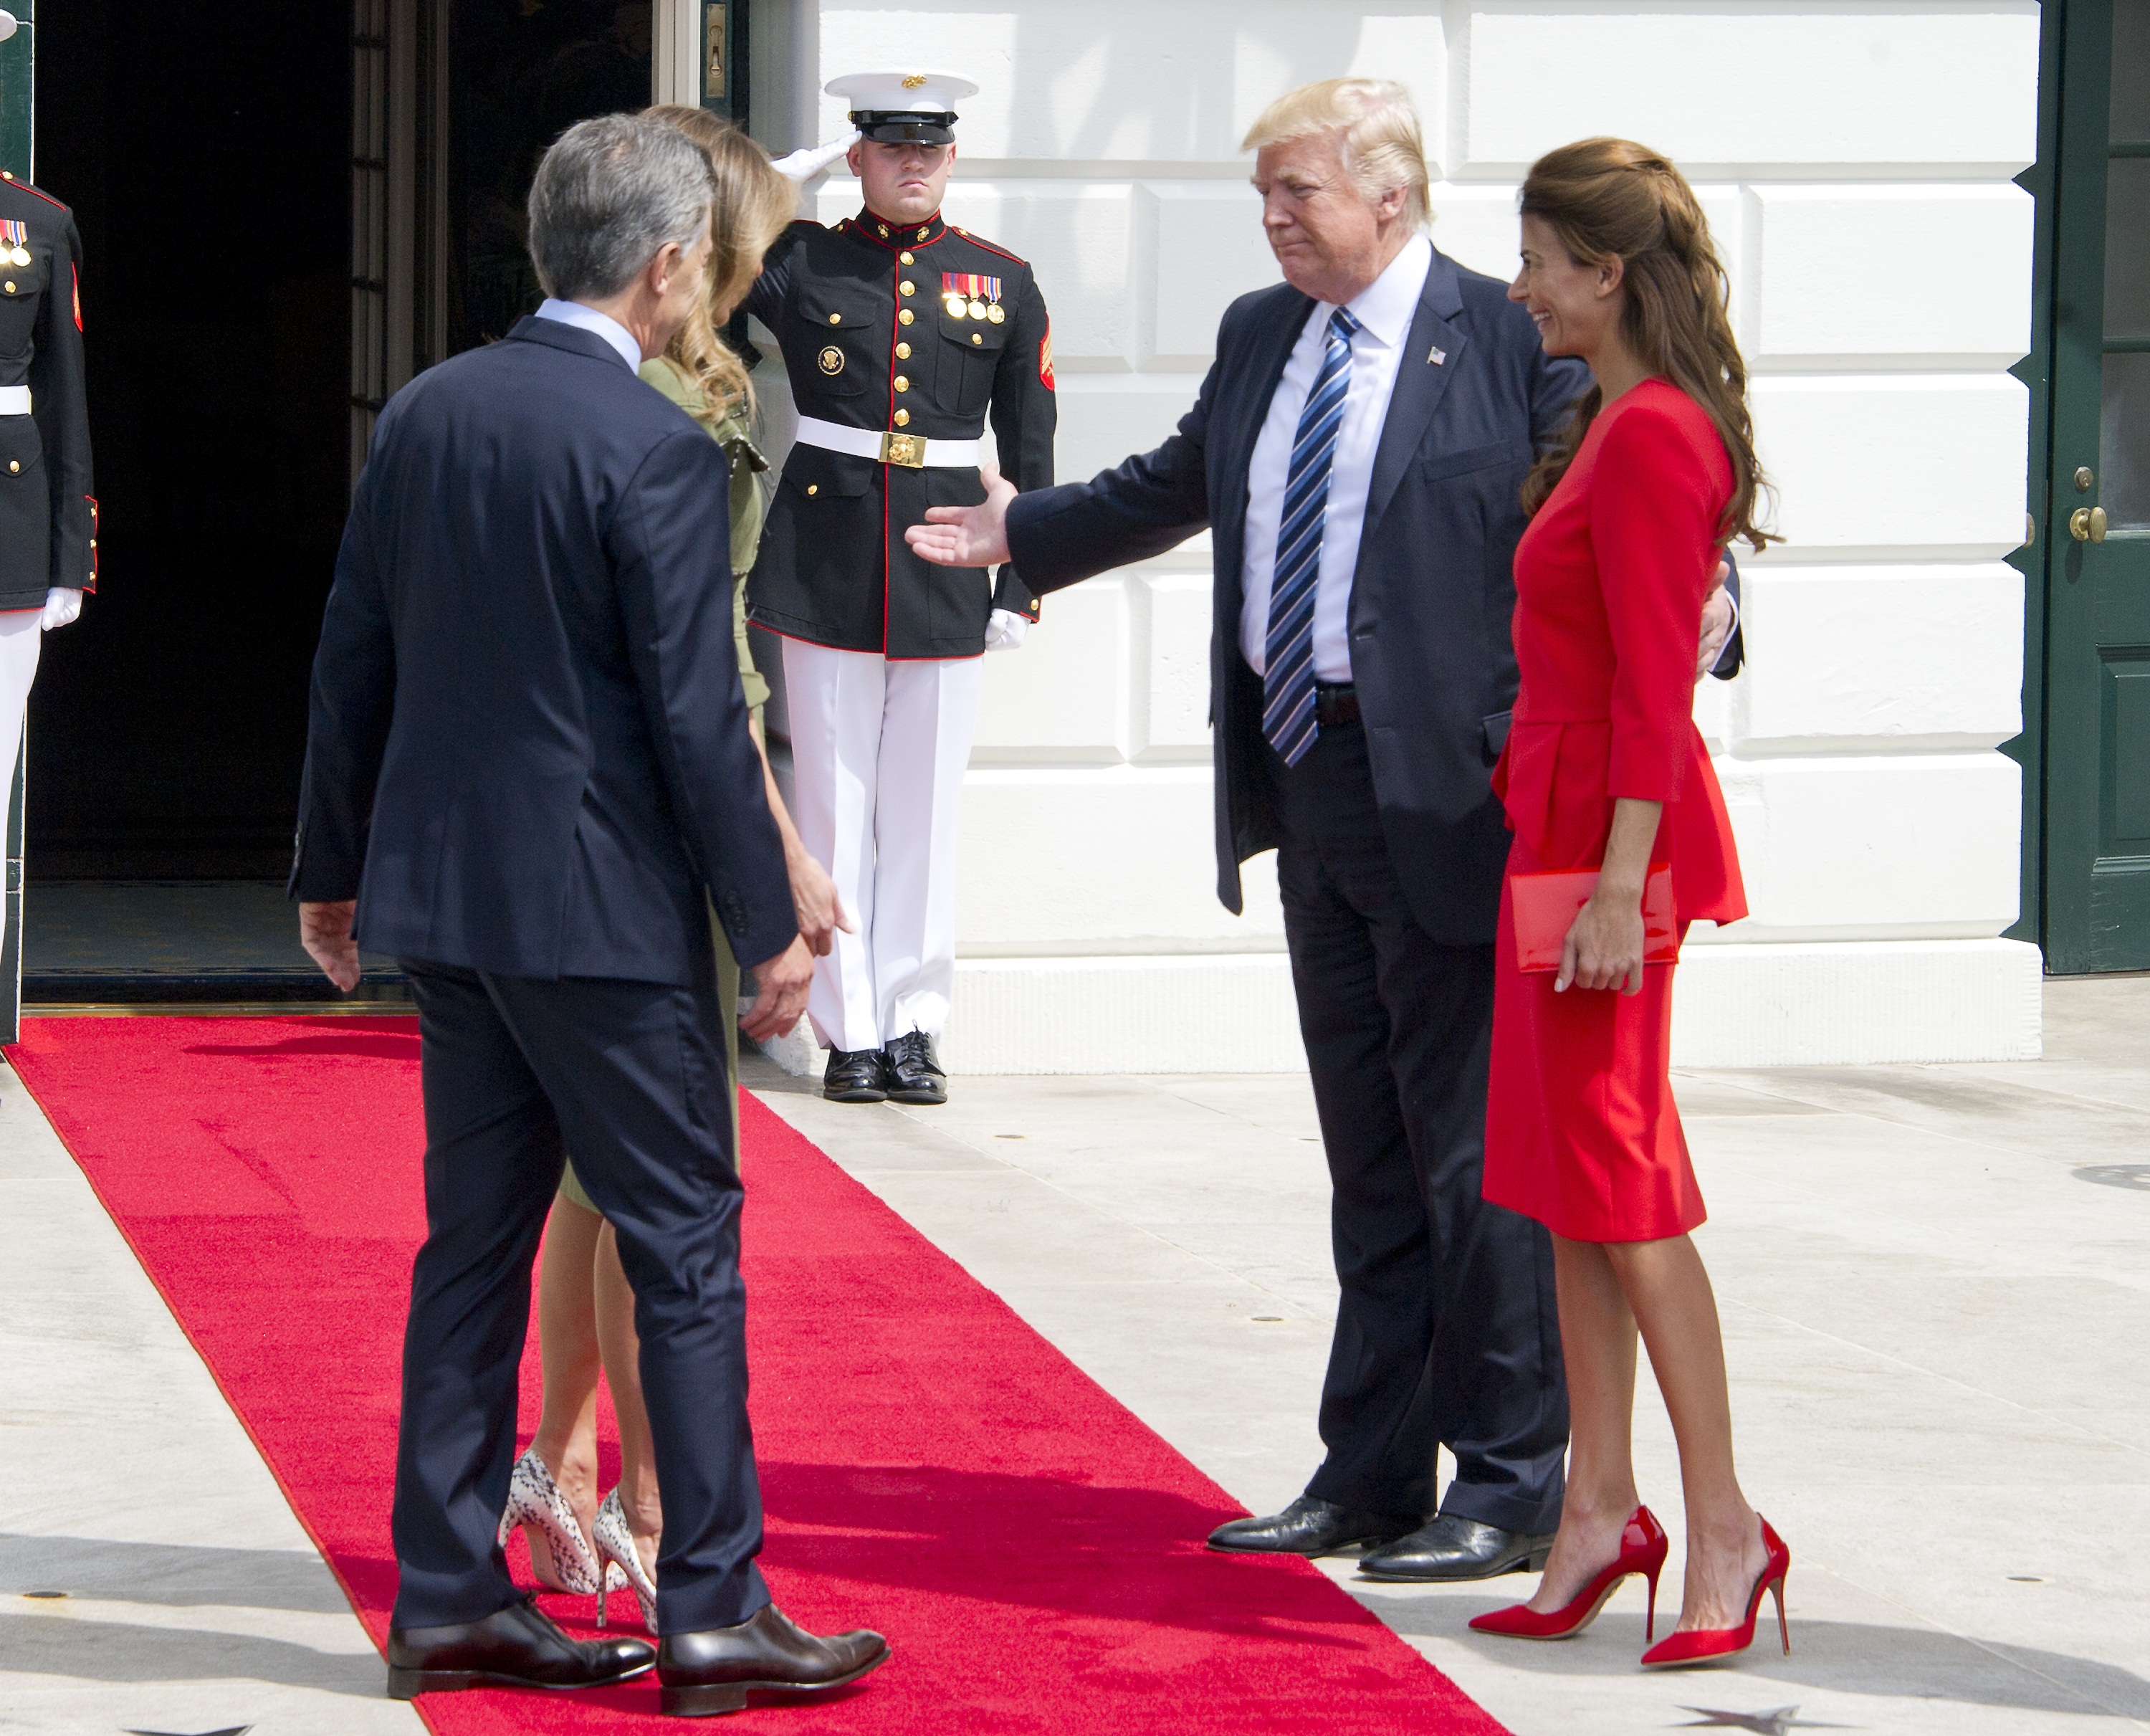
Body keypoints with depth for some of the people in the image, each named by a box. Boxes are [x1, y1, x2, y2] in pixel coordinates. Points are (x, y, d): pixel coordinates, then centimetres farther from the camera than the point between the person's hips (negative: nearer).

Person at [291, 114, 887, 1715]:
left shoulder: (426, 413, 6)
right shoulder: (658, 453, -15)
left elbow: (354, 660, 11)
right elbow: (697, 716, -15)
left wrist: (334, 867, 21)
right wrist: (770, 926, -8)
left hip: (442, 894, 7)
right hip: (604, 909, -7)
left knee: (476, 1241, 12)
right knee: (684, 1245, 1)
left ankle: (450, 1598, 14)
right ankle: (712, 1610, 3)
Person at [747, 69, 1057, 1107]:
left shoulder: (1002, 283, 8)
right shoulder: (800, 261, 4)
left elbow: (1030, 450, 9)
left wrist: (1022, 588, 4)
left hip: (945, 569, 1)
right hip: (826, 568, -1)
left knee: (925, 809, 5)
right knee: (834, 807, 2)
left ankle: (914, 1027, 12)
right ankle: (850, 1032, 9)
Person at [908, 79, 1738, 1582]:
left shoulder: (1508, 340, -9)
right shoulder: (1259, 335, 13)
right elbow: (1180, 487, 29)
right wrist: (1019, 531, 34)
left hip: (1446, 788, -7)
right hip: (1304, 781, 8)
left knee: (1472, 1152, -3)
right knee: (1368, 1157, 15)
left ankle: (1512, 1492, 6)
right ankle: (1372, 1478, 23)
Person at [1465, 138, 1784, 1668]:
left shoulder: (1653, 439, -17)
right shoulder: (1619, 423, 13)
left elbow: (1654, 692, -21)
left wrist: (1618, 887, -23)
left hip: (1613, 833, -10)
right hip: (1565, 822, 10)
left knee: (1620, 1184, -5)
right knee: (1573, 1183, 11)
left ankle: (1724, 1530, 1)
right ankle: (1602, 1514, 16)